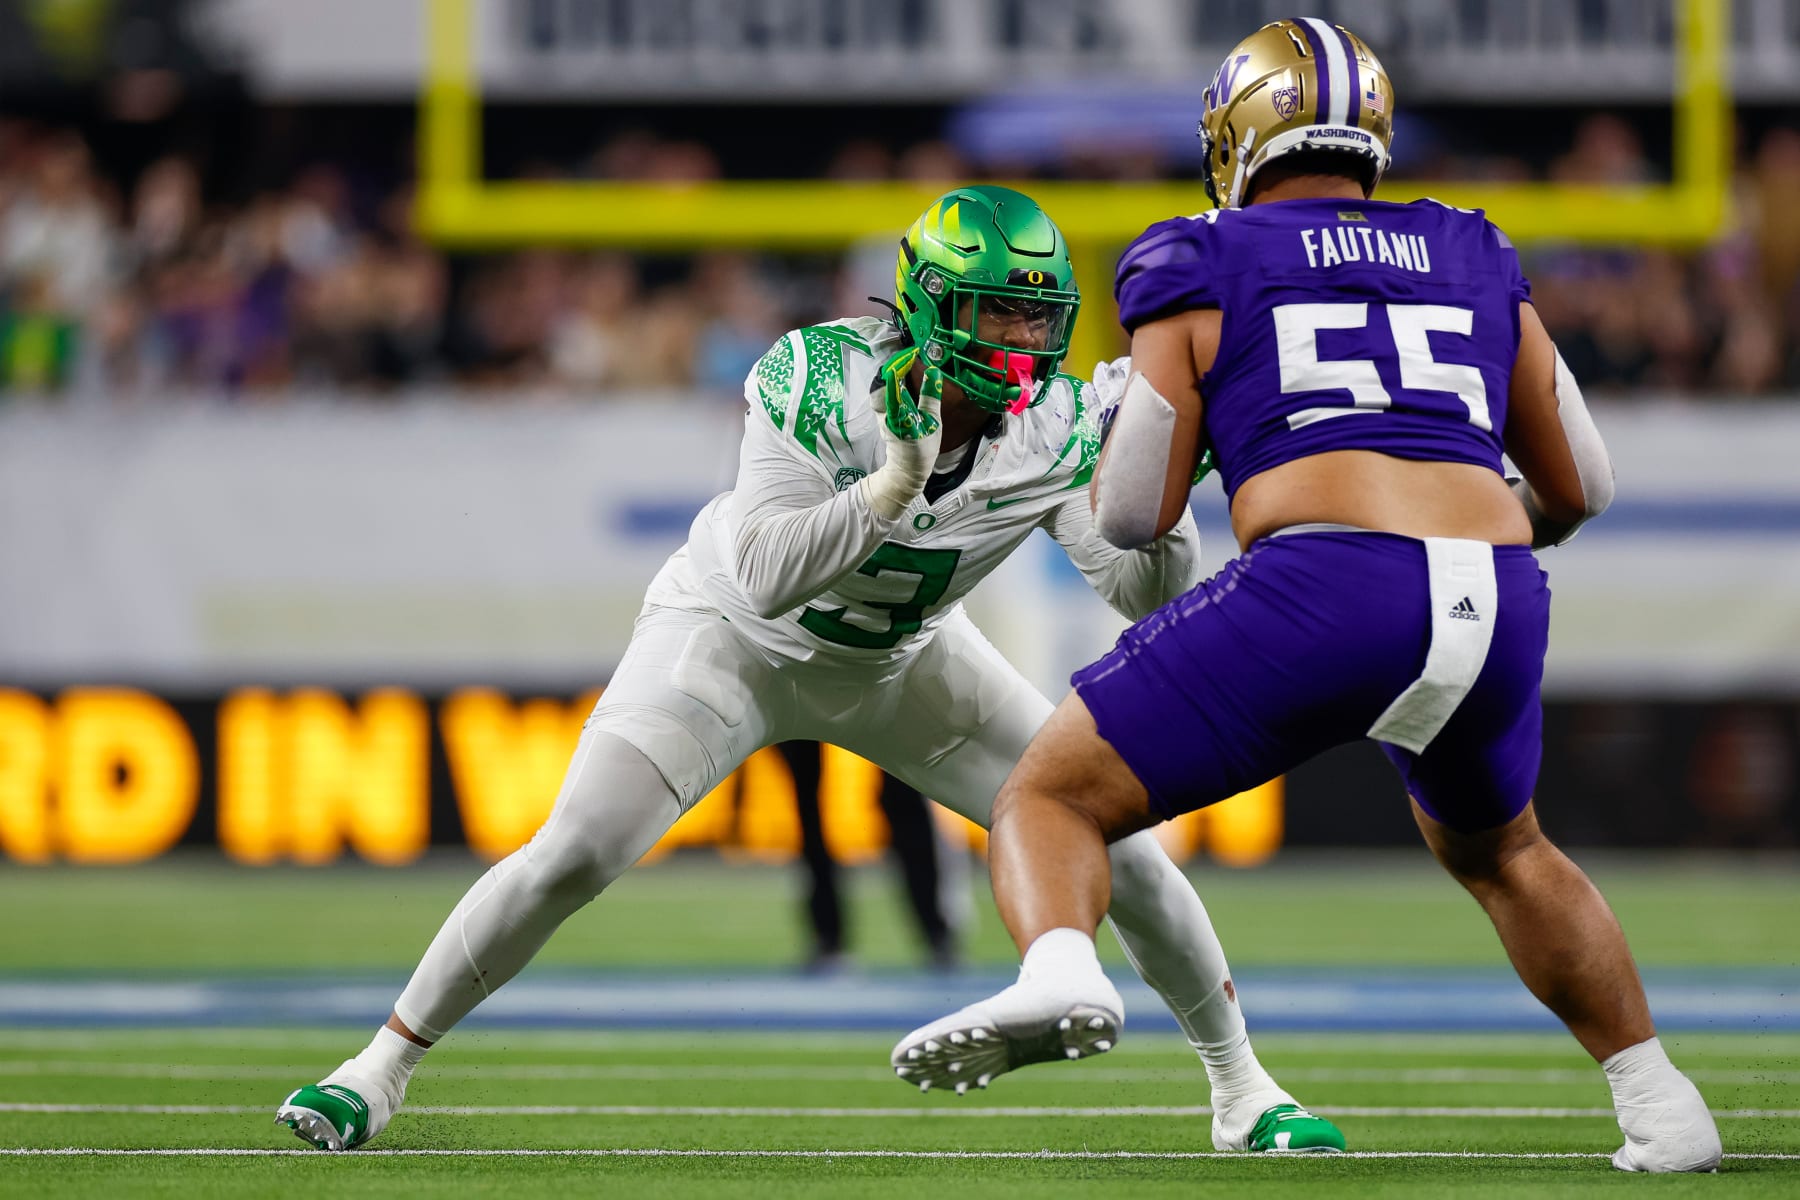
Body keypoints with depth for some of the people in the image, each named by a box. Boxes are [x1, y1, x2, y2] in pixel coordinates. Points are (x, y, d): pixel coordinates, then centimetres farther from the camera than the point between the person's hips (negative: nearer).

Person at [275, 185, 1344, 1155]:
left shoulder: (1056, 426, -21)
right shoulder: (822, 382, -32)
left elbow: (1154, 597, -21)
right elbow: (766, 580, -39)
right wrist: (898, 484, -49)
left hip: (899, 660, 3)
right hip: (734, 637, -3)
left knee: (1117, 843, -7)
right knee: (574, 855, -18)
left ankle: (1244, 1091, 13)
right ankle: (383, 1068, 1)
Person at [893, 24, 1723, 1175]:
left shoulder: (1206, 265, 14)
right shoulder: (1476, 261, 25)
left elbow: (1136, 515, 12)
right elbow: (1581, 487, 29)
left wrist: (1125, 428, 33)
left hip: (1328, 582, -5)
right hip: (1500, 602, 5)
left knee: (1051, 798, 5)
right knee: (1498, 851, 34)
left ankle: (1060, 967, -27)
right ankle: (1661, 1109, 30)